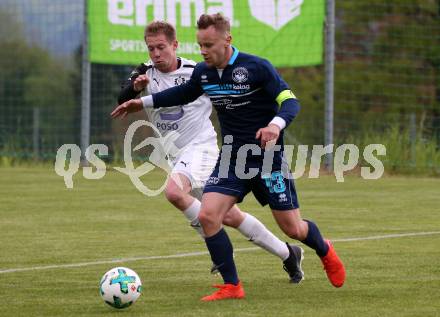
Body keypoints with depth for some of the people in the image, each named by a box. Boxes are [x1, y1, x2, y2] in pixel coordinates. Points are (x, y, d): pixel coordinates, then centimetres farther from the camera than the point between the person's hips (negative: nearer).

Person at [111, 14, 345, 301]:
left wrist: (276, 125, -41)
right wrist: (144, 102, 19)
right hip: (231, 157, 5)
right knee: (208, 215, -16)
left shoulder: (257, 68, -17)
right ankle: (232, 286, -6)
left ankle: (325, 251, 37)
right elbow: (184, 94, 23)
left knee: (292, 228, 2)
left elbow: (290, 101, -21)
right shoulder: (203, 72, 1)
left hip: (268, 157, -5)